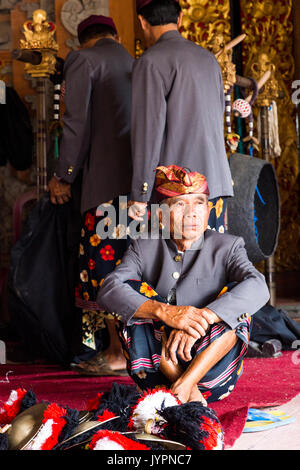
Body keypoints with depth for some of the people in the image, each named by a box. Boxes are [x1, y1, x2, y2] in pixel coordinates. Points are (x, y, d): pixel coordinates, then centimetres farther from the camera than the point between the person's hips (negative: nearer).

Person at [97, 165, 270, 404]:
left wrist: (201, 318, -35)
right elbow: (108, 291, -14)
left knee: (235, 295, -20)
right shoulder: (144, 248, 4)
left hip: (211, 372, -1)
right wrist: (165, 311, -31)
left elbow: (257, 287, -20)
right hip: (157, 373, 1)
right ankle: (189, 393, -25)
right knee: (132, 289, -15)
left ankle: (183, 386, -31)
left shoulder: (227, 247, 1)